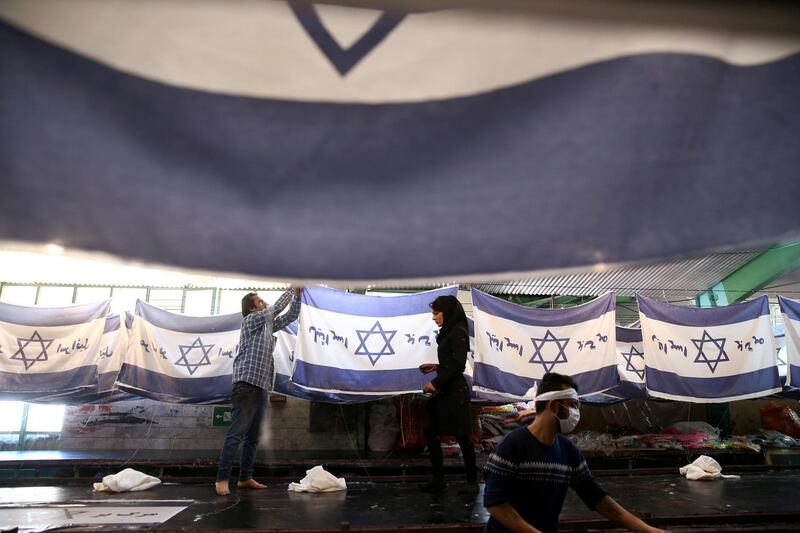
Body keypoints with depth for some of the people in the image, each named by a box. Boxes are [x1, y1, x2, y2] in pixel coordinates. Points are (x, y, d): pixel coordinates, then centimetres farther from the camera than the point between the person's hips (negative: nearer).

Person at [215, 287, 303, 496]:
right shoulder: (250, 320, -1)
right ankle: (222, 479, -8)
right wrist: (292, 288, 2)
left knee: (253, 435, 7)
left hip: (261, 386, 8)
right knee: (236, 433, -10)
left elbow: (291, 316, 21)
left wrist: (297, 294, 10)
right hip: (247, 384, -8)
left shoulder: (267, 324, 20)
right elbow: (277, 307, -7)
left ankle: (245, 478, 12)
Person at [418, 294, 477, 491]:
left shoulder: (458, 332, -13)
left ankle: (472, 480, 17)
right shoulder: (448, 333, 14)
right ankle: (438, 478, 19)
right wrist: (436, 367, 14)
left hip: (455, 392, -10)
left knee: (462, 436, 1)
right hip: (444, 391, 10)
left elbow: (458, 365, -20)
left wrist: (435, 382, -18)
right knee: (430, 431, 10)